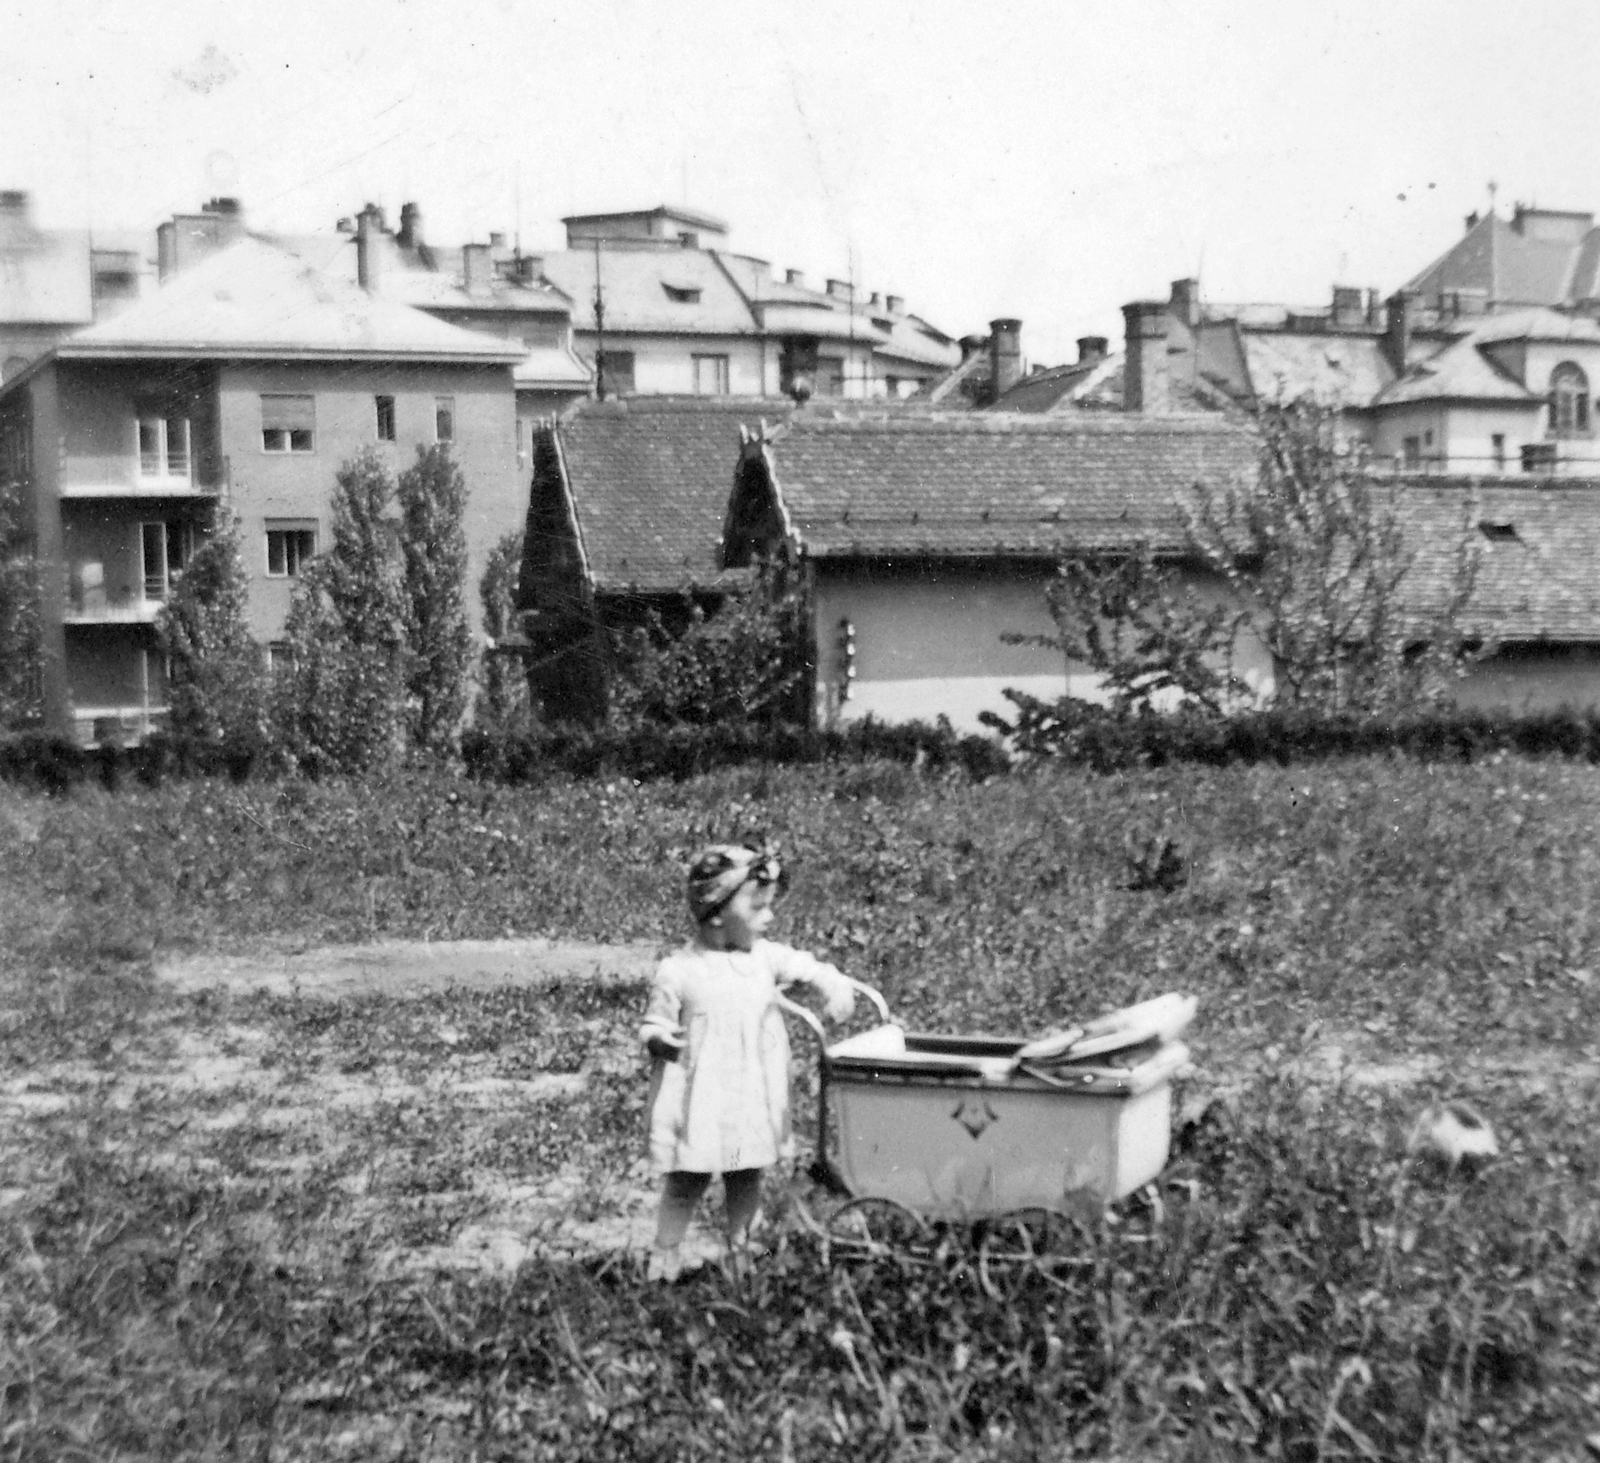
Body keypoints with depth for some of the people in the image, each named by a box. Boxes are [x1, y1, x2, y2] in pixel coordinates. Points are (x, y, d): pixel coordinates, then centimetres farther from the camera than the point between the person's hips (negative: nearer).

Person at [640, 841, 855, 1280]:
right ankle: (664, 1254, 17)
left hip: (753, 1100, 4)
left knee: (746, 1178, 14)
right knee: (687, 1181, 3)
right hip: (699, 1099, -4)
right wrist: (659, 1039, -24)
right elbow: (654, 1024, -1)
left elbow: (812, 969, 7)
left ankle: (738, 1244, 31)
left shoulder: (766, 957, -1)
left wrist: (836, 988, -14)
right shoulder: (677, 972, -10)